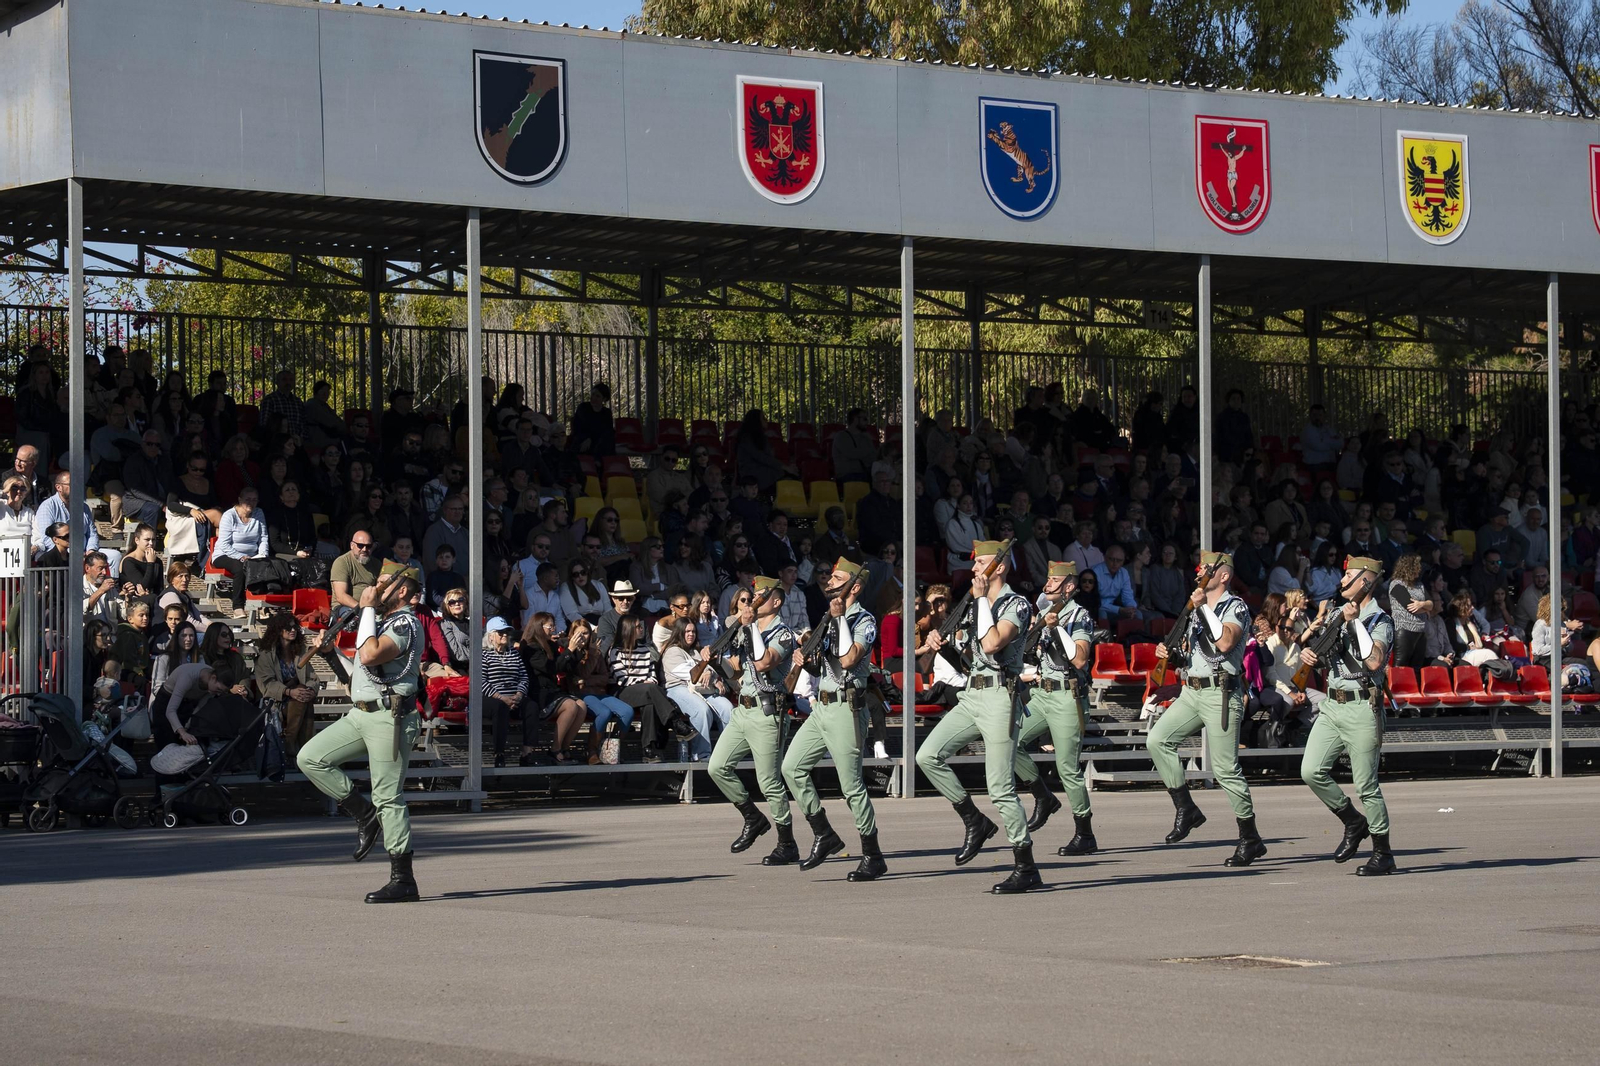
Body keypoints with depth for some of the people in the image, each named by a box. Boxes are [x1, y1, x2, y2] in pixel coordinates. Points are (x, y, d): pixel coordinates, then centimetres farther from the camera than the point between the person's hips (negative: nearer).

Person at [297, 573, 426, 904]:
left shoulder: (406, 623, -11)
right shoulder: (381, 621, 20)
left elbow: (370, 655, -25)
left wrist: (367, 609, -17)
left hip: (389, 717, -10)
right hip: (361, 713, 10)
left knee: (388, 798, -9)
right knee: (310, 758, 1)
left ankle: (403, 880, -5)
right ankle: (364, 813, 9)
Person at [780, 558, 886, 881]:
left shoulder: (864, 621, -8)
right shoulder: (830, 619, 17)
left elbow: (848, 660, -23)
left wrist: (841, 617, -18)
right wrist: (805, 661, 3)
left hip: (846, 709, -9)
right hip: (820, 707, 9)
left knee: (851, 785, -7)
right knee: (792, 767, 2)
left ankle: (872, 857, 2)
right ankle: (824, 835, 10)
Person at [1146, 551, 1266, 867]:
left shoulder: (1235, 607, -5)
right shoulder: (1197, 609, 20)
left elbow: (1225, 642, -23)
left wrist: (1204, 607, -18)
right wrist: (1169, 654, 7)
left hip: (1220, 693, -8)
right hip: (1190, 692, 8)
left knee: (1225, 767, -7)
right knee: (1157, 740, -11)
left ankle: (1250, 839, 3)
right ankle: (1186, 810, -2)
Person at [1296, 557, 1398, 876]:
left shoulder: (1380, 621, -7)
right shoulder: (1338, 614, 15)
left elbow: (1375, 661, -22)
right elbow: (1318, 646, 26)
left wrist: (1355, 622, -20)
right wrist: (1306, 652, 3)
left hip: (1361, 708, -7)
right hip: (1331, 705, 7)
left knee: (1366, 784, -4)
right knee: (1312, 771, -4)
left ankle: (1383, 853, 7)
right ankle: (1354, 823, 16)